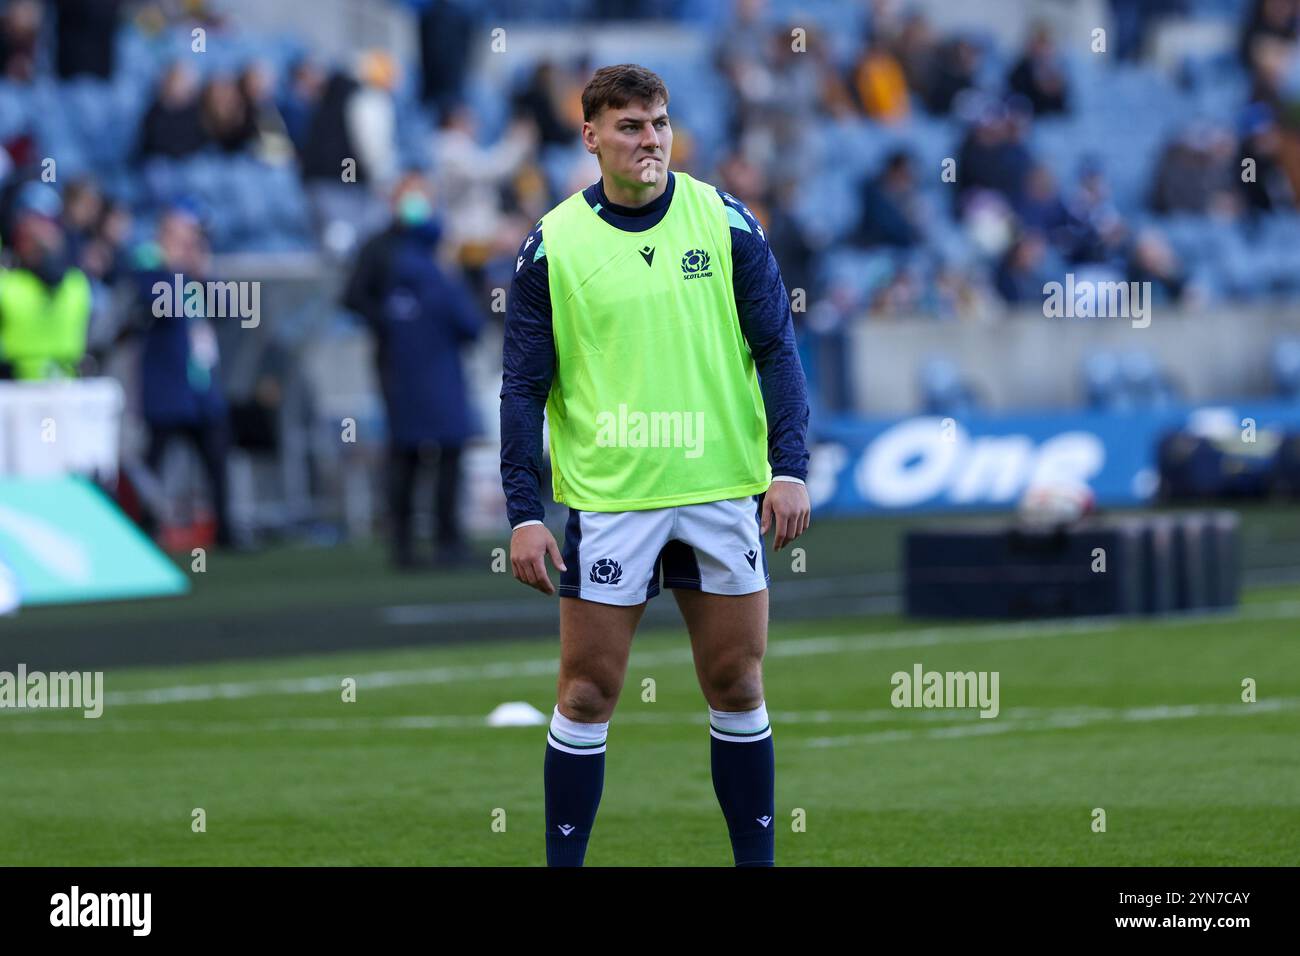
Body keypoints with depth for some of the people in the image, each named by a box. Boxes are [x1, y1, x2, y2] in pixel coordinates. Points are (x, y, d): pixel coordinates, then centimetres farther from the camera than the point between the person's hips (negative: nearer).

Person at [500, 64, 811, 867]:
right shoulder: (552, 245, -1)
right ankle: (563, 861, 9)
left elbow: (776, 348, 3)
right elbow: (524, 386, 2)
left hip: (722, 491, 1)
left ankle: (756, 858, 16)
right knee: (588, 692, -1)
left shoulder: (727, 224, 1)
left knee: (738, 688, 6)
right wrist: (524, 512, -5)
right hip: (607, 500, -1)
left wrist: (789, 468, -7)